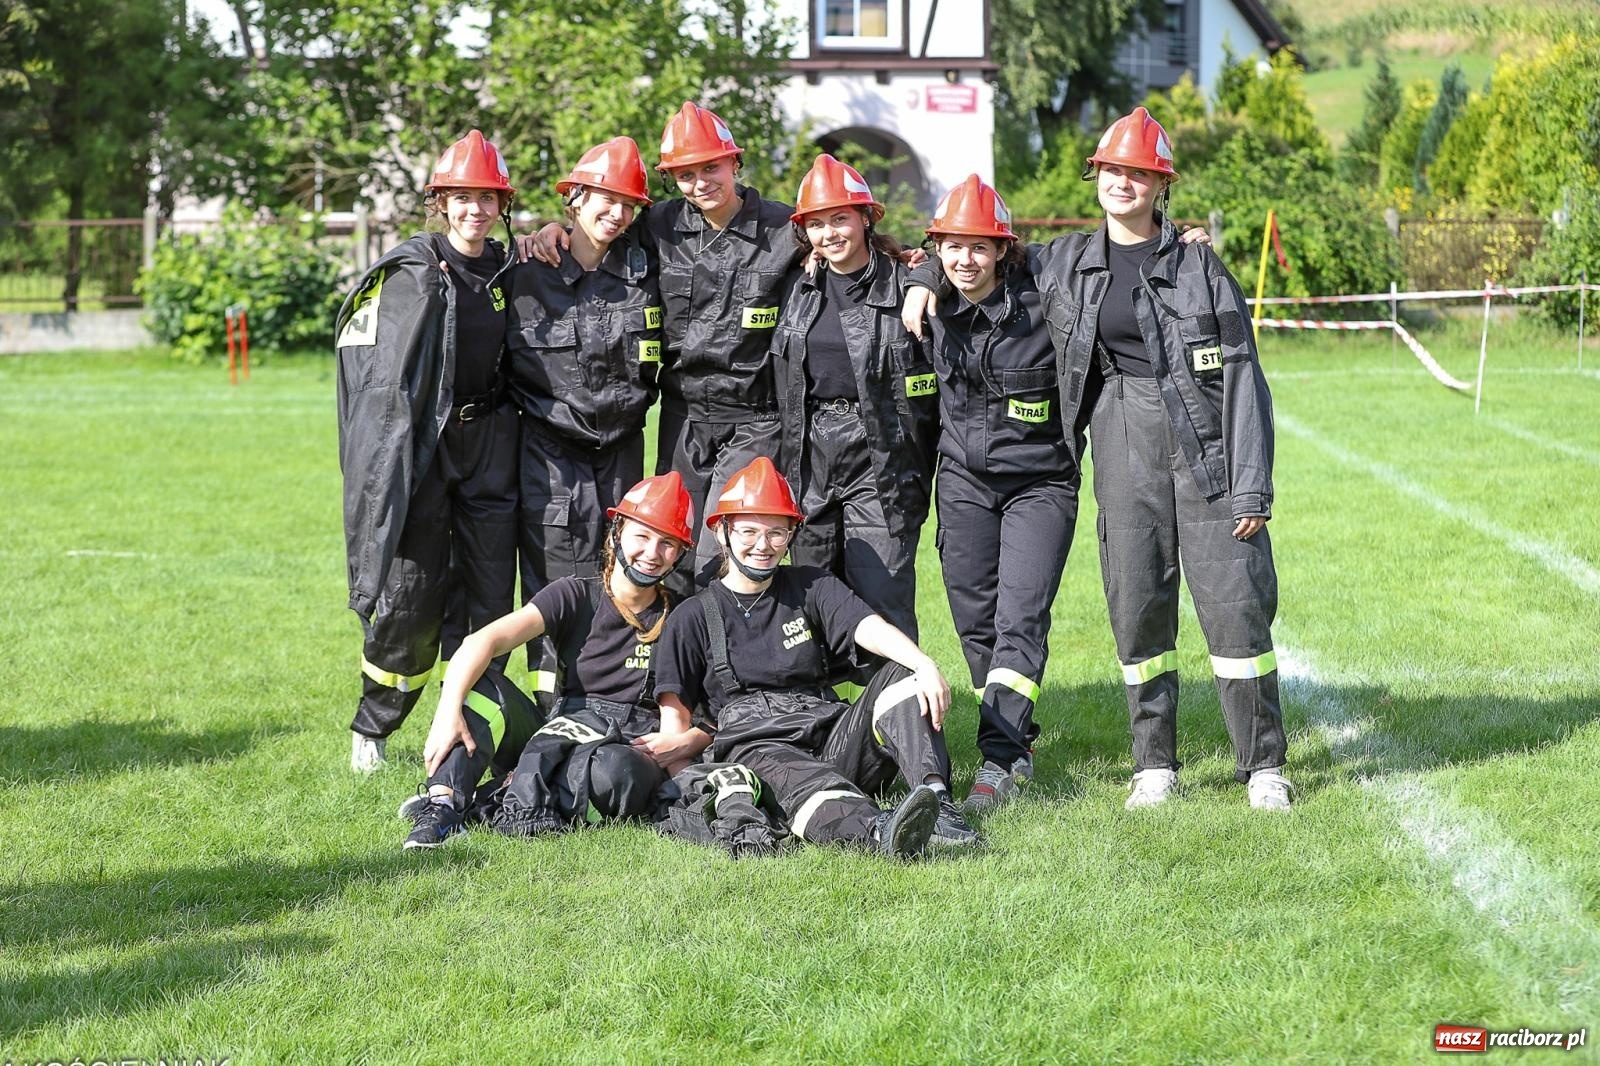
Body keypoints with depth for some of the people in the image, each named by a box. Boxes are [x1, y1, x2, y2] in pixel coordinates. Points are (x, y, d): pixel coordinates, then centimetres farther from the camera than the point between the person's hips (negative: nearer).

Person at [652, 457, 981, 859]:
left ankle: (936, 802, -44)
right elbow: (674, 714, 9)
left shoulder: (812, 588, 17)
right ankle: (877, 832, -72)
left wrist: (924, 665, -25)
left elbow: (868, 628, -4)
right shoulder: (693, 618, 13)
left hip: (830, 738, 4)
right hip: (756, 746, -4)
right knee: (805, 783, -39)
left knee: (902, 676, -21)